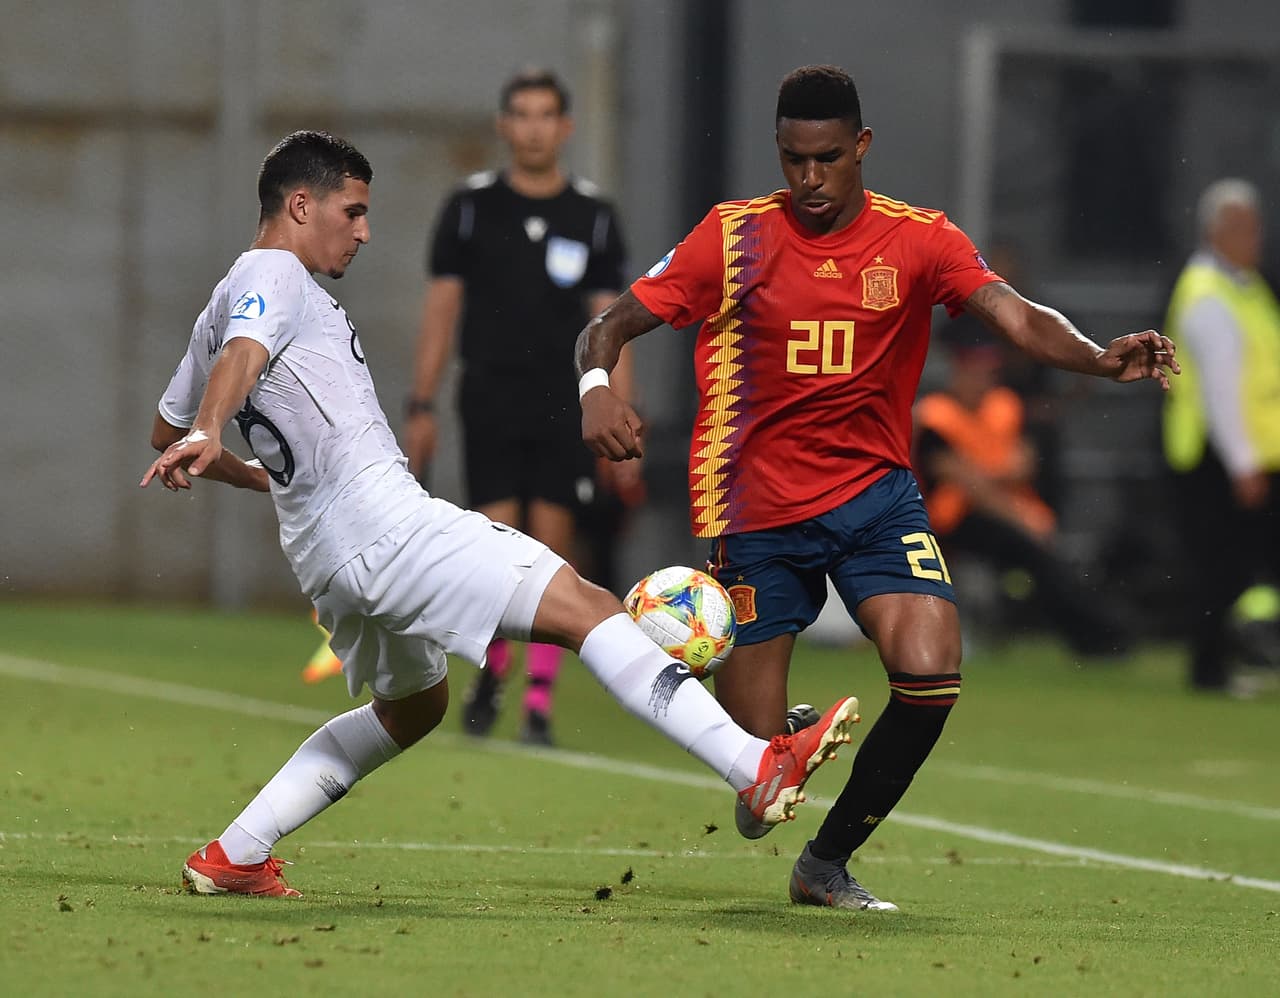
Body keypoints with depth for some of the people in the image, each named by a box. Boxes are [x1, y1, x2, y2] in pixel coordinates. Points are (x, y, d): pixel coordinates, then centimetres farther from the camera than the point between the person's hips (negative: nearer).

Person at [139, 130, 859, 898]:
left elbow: (165, 428, 33)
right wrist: (206, 435, -46)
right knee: (585, 607, -15)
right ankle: (759, 769, -27)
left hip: (325, 553, 11)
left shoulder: (225, 303, 23)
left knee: (412, 706, 29)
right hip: (381, 519, -11)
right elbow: (241, 358, -27)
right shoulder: (273, 275, -5)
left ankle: (232, 859, 22)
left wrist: (266, 478, 46)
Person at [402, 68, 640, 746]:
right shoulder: (470, 207, 5)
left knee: (551, 548, -4)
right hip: (490, 402, -1)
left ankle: (540, 700, 3)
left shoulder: (594, 218, 6)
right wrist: (421, 407, 2)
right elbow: (441, 308, 7)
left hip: (565, 409, 1)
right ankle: (492, 670, 15)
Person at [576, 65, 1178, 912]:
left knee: (930, 676, -21)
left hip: (875, 493, 1)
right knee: (755, 751, -3)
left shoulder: (919, 239, -3)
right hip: (755, 510, -1)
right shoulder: (736, 237, -4)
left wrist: (1105, 360, -35)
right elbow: (611, 325, -2)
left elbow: (1017, 317, -16)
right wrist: (597, 387, -25)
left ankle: (826, 866, 1)